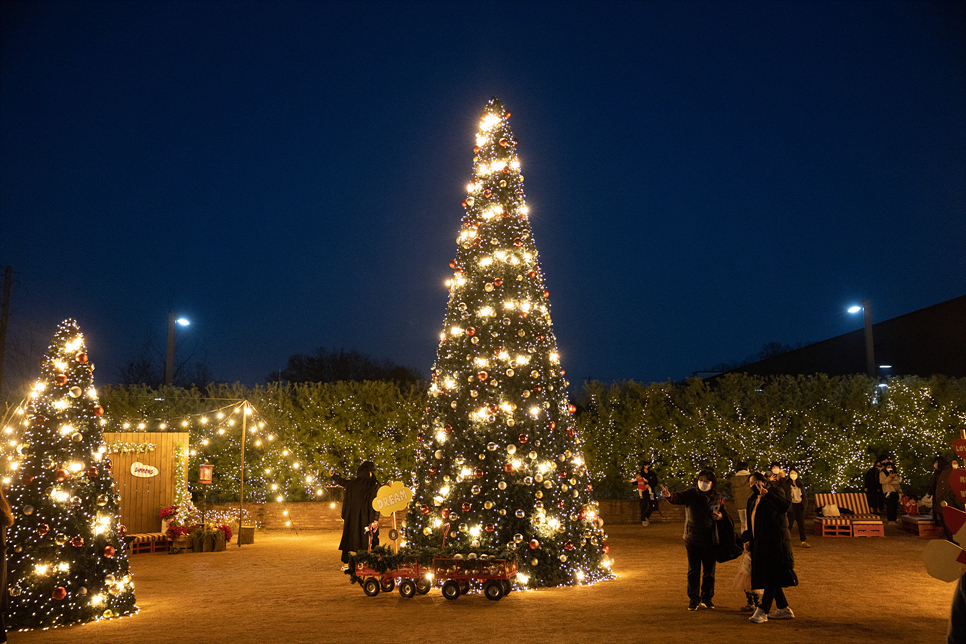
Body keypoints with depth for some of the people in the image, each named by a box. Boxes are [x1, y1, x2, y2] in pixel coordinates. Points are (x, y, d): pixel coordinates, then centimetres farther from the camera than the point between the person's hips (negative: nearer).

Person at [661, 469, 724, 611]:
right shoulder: (691, 495, -8)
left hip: (710, 541, 2)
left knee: (709, 571, 11)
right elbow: (679, 498, -26)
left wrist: (720, 516, -8)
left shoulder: (717, 498, 2)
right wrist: (669, 496, -49)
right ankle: (693, 599, 16)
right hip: (693, 540, -2)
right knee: (693, 571, 4)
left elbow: (723, 512, 17)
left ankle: (707, 598, 26)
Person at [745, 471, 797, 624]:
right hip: (760, 544, 8)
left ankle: (762, 611, -10)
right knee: (768, 578, 10)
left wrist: (767, 494, -28)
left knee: (771, 577, -8)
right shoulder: (753, 500, 18)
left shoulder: (775, 492, -3)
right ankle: (784, 610, 20)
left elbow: (784, 506, -25)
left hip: (775, 542, -8)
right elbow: (751, 522, 25)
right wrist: (747, 539, 14)